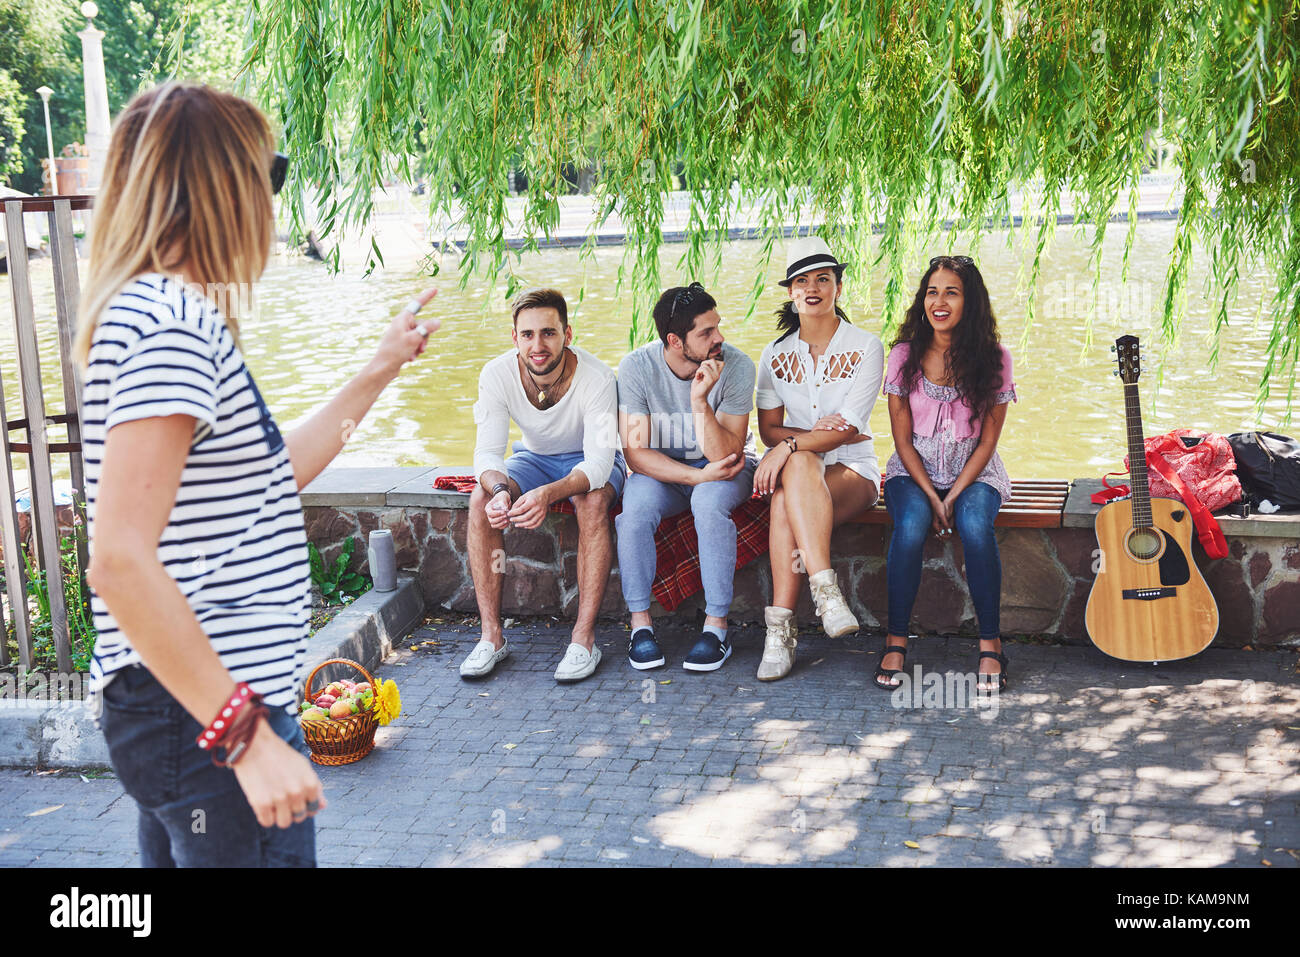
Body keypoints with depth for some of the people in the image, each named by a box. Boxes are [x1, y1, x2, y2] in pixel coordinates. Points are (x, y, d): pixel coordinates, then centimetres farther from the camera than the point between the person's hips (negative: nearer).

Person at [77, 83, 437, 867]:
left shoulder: (164, 310, 13)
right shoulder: (171, 319, -18)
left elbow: (272, 475, 23)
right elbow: (121, 562, -25)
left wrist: (382, 369, 27)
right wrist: (245, 734, -24)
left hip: (183, 709, 10)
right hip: (203, 714, -10)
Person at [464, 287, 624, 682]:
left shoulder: (596, 377, -30)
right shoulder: (497, 376, -21)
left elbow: (598, 462, -35)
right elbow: (487, 452, -21)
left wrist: (548, 494, -54)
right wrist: (499, 488, -46)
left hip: (590, 461, -3)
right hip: (534, 457, 3)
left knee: (593, 502, -37)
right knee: (480, 500, -26)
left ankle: (584, 638, -31)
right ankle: (491, 636, -20)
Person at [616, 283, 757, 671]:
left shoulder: (735, 366, -20)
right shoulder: (637, 367, -17)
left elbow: (723, 454, -23)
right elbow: (636, 452, -17)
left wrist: (700, 401, -37)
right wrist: (698, 475, -27)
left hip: (724, 467, -1)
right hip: (661, 468, 1)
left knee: (709, 501, -34)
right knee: (635, 505, -30)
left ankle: (717, 626, -23)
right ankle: (640, 623, -16)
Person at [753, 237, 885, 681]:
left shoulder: (866, 348, -2)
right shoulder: (776, 353, 10)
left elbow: (848, 428, -12)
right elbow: (768, 428, 6)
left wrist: (790, 446, -26)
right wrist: (815, 435, -13)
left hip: (852, 470, -3)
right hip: (794, 466, 3)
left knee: (786, 500, -35)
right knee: (799, 465, -36)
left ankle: (780, 630, -36)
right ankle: (826, 591, -42)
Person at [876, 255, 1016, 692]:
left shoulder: (993, 359, -4)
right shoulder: (905, 356, -2)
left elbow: (986, 442, -3)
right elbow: (903, 440, -2)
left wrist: (953, 497, -14)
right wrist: (931, 497, -13)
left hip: (974, 473, 0)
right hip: (914, 471, 0)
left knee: (975, 524, -33)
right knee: (911, 523, -32)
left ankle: (990, 644, -20)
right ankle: (896, 641, -20)